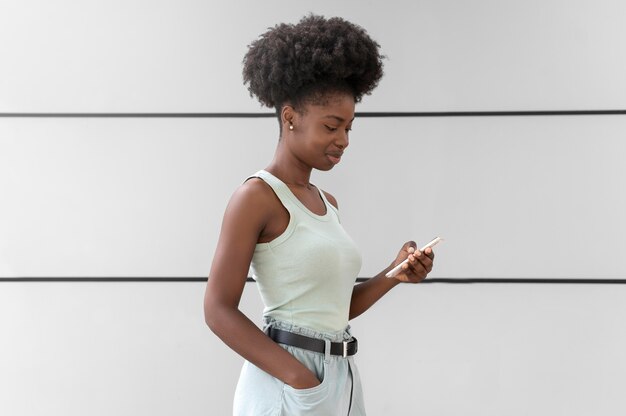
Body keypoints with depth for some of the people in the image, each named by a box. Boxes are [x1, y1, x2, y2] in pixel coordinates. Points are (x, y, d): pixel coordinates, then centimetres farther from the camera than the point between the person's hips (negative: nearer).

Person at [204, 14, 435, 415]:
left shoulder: (328, 203, 12)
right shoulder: (257, 196, -11)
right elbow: (219, 310, -15)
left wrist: (394, 275, 2)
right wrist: (299, 377, -20)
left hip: (342, 381, 8)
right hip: (283, 382, -8)